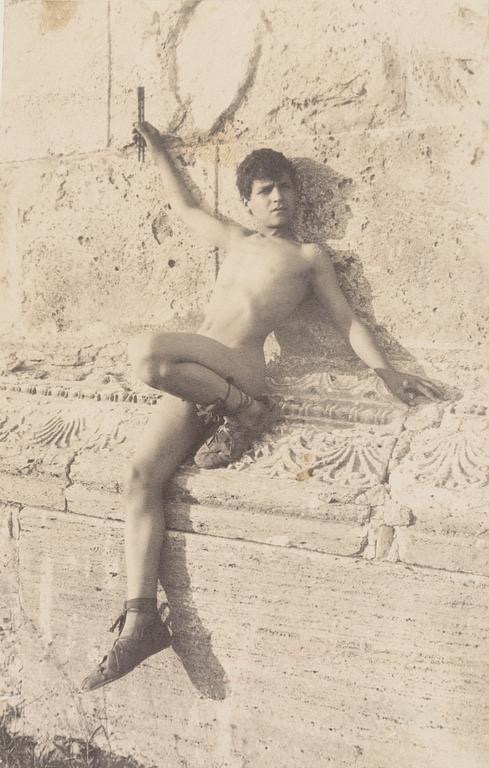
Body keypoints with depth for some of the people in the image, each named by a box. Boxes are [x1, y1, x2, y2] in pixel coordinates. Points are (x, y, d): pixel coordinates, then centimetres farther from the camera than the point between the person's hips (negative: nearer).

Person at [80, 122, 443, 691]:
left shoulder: (308, 255, 14)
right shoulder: (235, 240, 27)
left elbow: (345, 317, 10)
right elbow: (184, 206, 42)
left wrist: (387, 373, 0)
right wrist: (160, 152, 48)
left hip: (237, 370, -5)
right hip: (193, 379, 6)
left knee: (147, 352, -33)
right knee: (141, 475, -12)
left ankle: (242, 412, -12)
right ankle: (140, 621, -11)